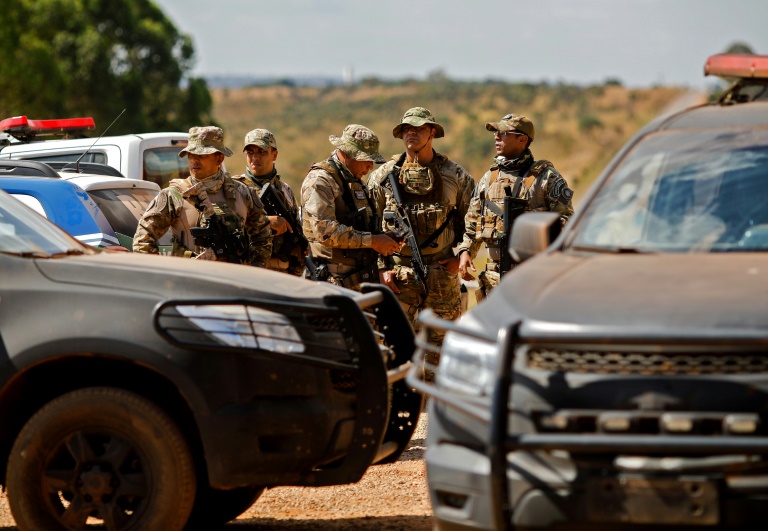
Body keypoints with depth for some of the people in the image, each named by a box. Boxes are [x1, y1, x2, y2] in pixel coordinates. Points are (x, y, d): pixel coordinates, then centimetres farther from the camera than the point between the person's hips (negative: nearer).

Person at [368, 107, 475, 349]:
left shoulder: (455, 175, 5)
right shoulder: (384, 176, 4)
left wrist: (460, 257, 1)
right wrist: (381, 267, -3)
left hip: (442, 273, 1)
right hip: (398, 277, -1)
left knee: (438, 346, 4)